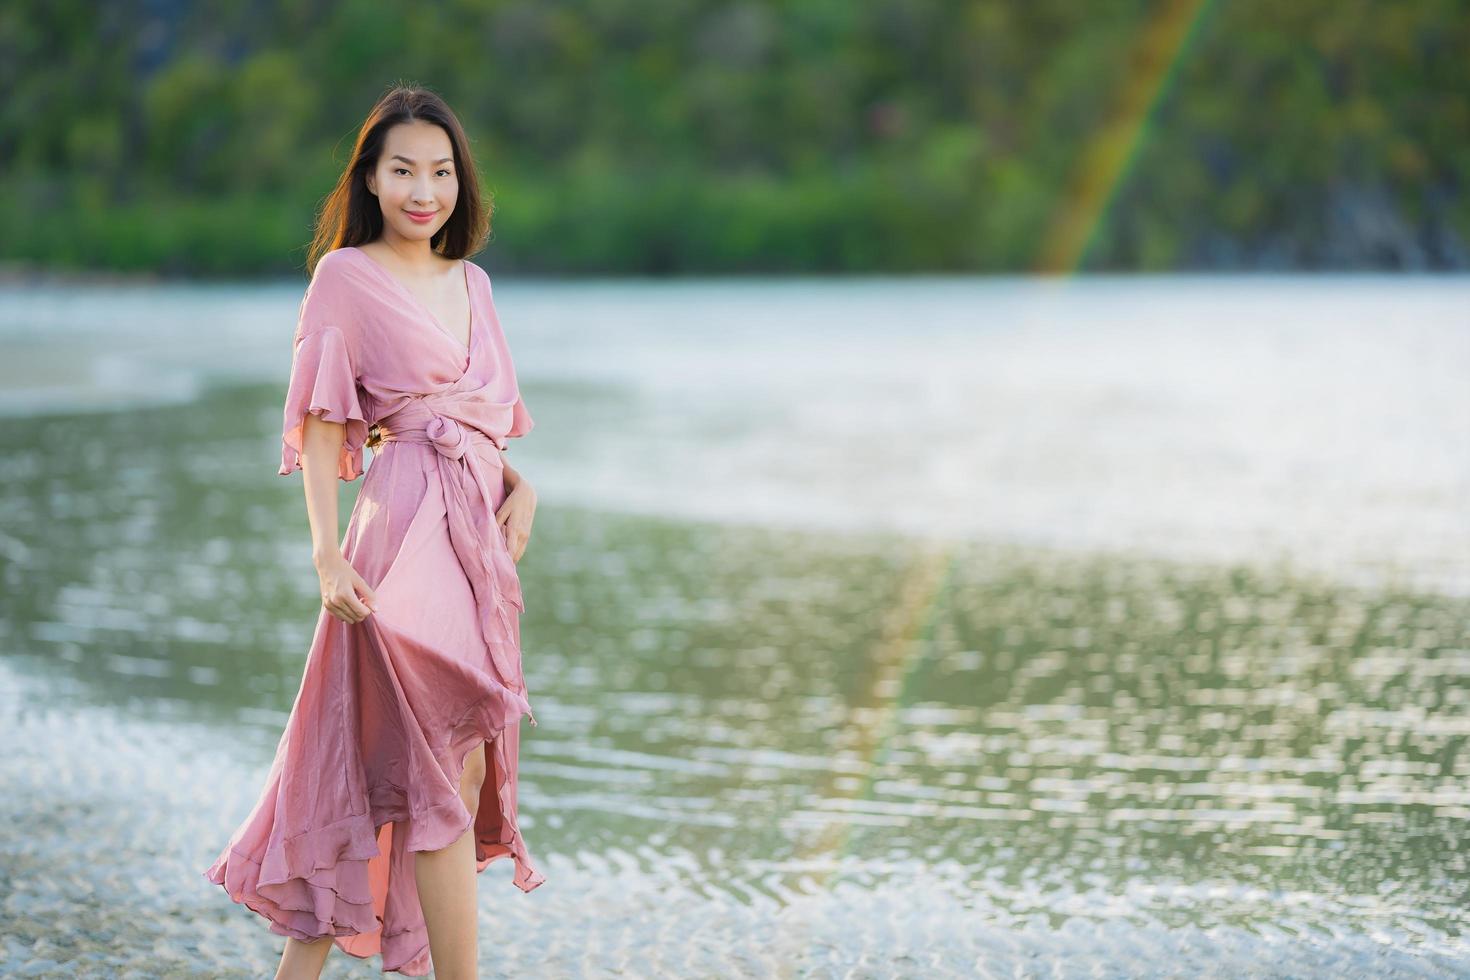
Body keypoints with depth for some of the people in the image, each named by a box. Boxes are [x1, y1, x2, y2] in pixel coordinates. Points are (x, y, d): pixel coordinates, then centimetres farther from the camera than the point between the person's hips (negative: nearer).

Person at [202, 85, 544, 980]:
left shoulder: (471, 282, 16)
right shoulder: (345, 276, -3)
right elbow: (321, 427, -6)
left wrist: (521, 489, 3)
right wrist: (328, 553, -17)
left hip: (478, 529, 7)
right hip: (407, 528, -7)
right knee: (446, 771, -6)